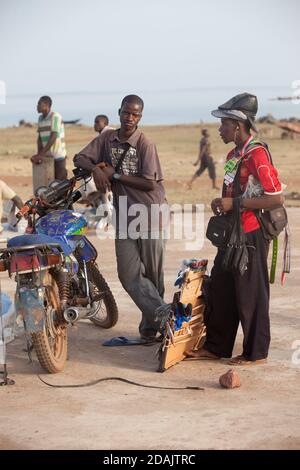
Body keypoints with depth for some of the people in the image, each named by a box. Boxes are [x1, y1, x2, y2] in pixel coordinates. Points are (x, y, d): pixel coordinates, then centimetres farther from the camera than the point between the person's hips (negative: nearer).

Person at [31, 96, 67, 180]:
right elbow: (39, 138, 7)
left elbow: (53, 138, -19)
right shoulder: (40, 118, 10)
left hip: (58, 156, -7)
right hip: (47, 157, 7)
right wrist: (38, 154, -7)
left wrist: (41, 154, -21)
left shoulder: (55, 117, -13)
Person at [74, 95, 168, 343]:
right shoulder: (107, 139, 8)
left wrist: (115, 175, -12)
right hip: (124, 215, 5)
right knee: (129, 274, -4)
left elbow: (150, 183, -13)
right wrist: (95, 168, -13)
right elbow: (80, 158, 8)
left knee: (152, 273, 2)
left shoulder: (145, 144, -8)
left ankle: (151, 324, 10)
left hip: (149, 213, -4)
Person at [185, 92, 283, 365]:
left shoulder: (257, 155, -17)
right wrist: (222, 204, 7)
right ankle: (216, 347, 23)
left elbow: (276, 198, -22)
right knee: (220, 291, 13)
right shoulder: (233, 156, 13)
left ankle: (256, 353, 12)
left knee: (250, 295, 0)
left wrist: (234, 203, -22)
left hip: (251, 235, -9)